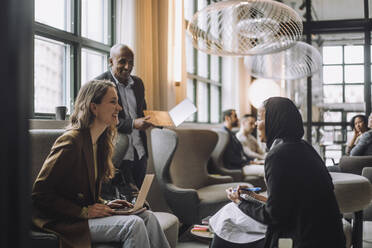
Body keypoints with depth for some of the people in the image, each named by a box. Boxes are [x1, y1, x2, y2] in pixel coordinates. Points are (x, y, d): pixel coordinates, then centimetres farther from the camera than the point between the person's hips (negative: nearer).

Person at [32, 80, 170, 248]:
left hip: (83, 213, 9)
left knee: (147, 216, -9)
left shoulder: (100, 141, 10)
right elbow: (39, 194, -19)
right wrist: (84, 212, -19)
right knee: (133, 224, -23)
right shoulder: (71, 141, -18)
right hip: (64, 222, -9)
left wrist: (104, 204, 2)